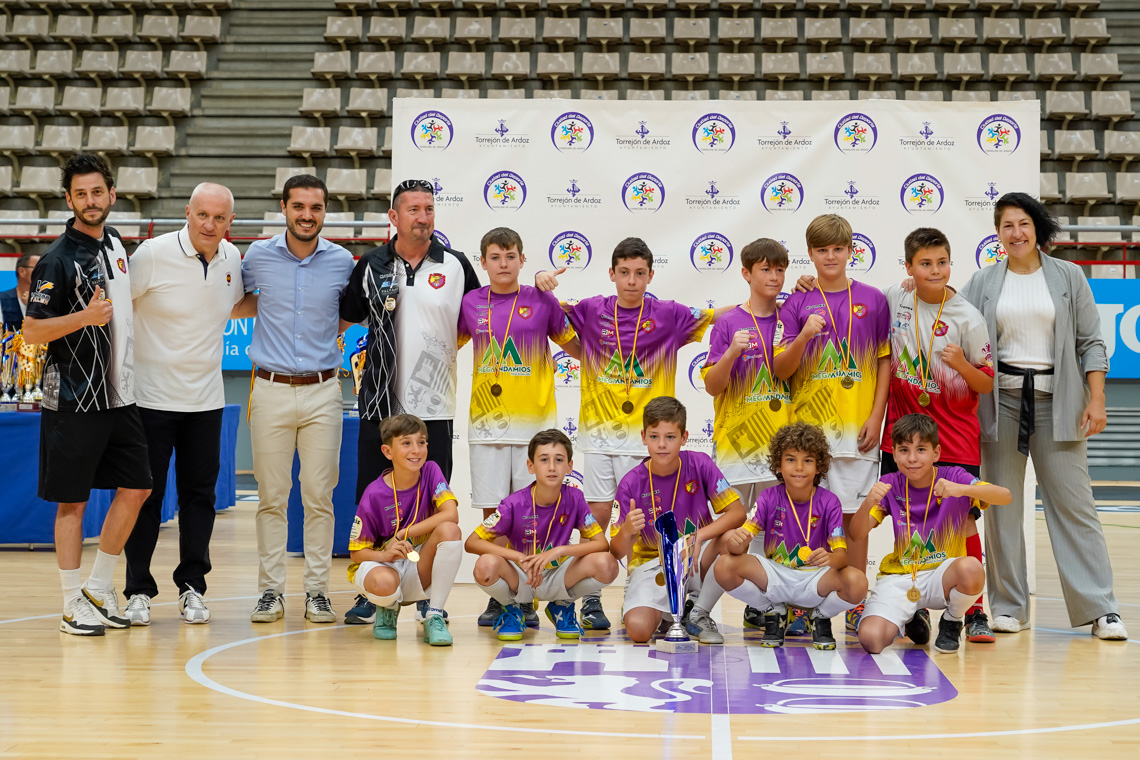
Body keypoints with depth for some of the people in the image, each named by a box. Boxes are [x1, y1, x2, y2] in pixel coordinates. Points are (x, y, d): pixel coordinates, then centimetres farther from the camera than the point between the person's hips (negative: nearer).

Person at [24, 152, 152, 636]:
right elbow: (32, 331, -15)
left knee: (136, 487, 8)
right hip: (75, 400, -7)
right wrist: (85, 317, -27)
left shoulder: (115, 243, 10)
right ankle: (73, 606, 8)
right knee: (72, 501, 0)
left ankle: (99, 587, 21)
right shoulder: (58, 259, -12)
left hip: (120, 393, 7)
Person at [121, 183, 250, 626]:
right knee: (145, 494, 2)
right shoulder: (153, 254, -13)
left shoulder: (232, 258, 2)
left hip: (205, 398, 4)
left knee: (199, 493, 8)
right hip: (151, 394, -4)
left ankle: (192, 587, 18)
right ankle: (138, 590, 11)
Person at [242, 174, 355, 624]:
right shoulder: (258, 257, 2)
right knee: (271, 497, 2)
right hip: (271, 390, 0)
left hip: (322, 390, 0)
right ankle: (271, 590, 10)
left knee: (319, 496, 1)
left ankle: (317, 589, 9)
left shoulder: (342, 262, 3)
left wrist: (324, 336, 6)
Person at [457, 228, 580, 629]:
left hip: (534, 422, -2)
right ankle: (497, 598, 14)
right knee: (493, 512, 4)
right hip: (486, 422, 2)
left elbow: (577, 348, 11)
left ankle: (526, 600, 8)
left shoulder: (542, 301, 1)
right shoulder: (472, 303, 6)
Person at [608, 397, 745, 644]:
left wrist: (699, 537, -30)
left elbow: (737, 512, -14)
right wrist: (627, 532, -37)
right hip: (652, 565, -2)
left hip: (696, 559, 2)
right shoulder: (631, 483, -11)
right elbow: (617, 552, -13)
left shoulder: (699, 464, -8)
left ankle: (697, 614, -8)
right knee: (639, 630, -30)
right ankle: (667, 613, 10)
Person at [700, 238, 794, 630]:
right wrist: (732, 352, -20)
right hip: (737, 437, -3)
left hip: (781, 440, 3)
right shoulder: (728, 324, 0)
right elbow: (712, 386, -4)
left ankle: (762, 604, 12)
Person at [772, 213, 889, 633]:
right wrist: (804, 336, -19)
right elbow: (780, 369, -1)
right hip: (806, 425, 0)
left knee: (855, 514, 3)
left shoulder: (872, 300, 6)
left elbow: (885, 362, 7)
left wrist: (876, 417, -1)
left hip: (856, 429, 0)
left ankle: (856, 603, 11)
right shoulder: (797, 303, 4)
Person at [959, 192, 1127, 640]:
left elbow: (1091, 342, 4)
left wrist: (1096, 399, -4)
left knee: (1074, 502, -3)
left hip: (1057, 400, -1)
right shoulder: (983, 283, 9)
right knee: (1003, 504, 3)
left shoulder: (1068, 277, 6)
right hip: (1002, 399, 1)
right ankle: (1008, 605, 12)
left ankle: (1100, 608, 0)